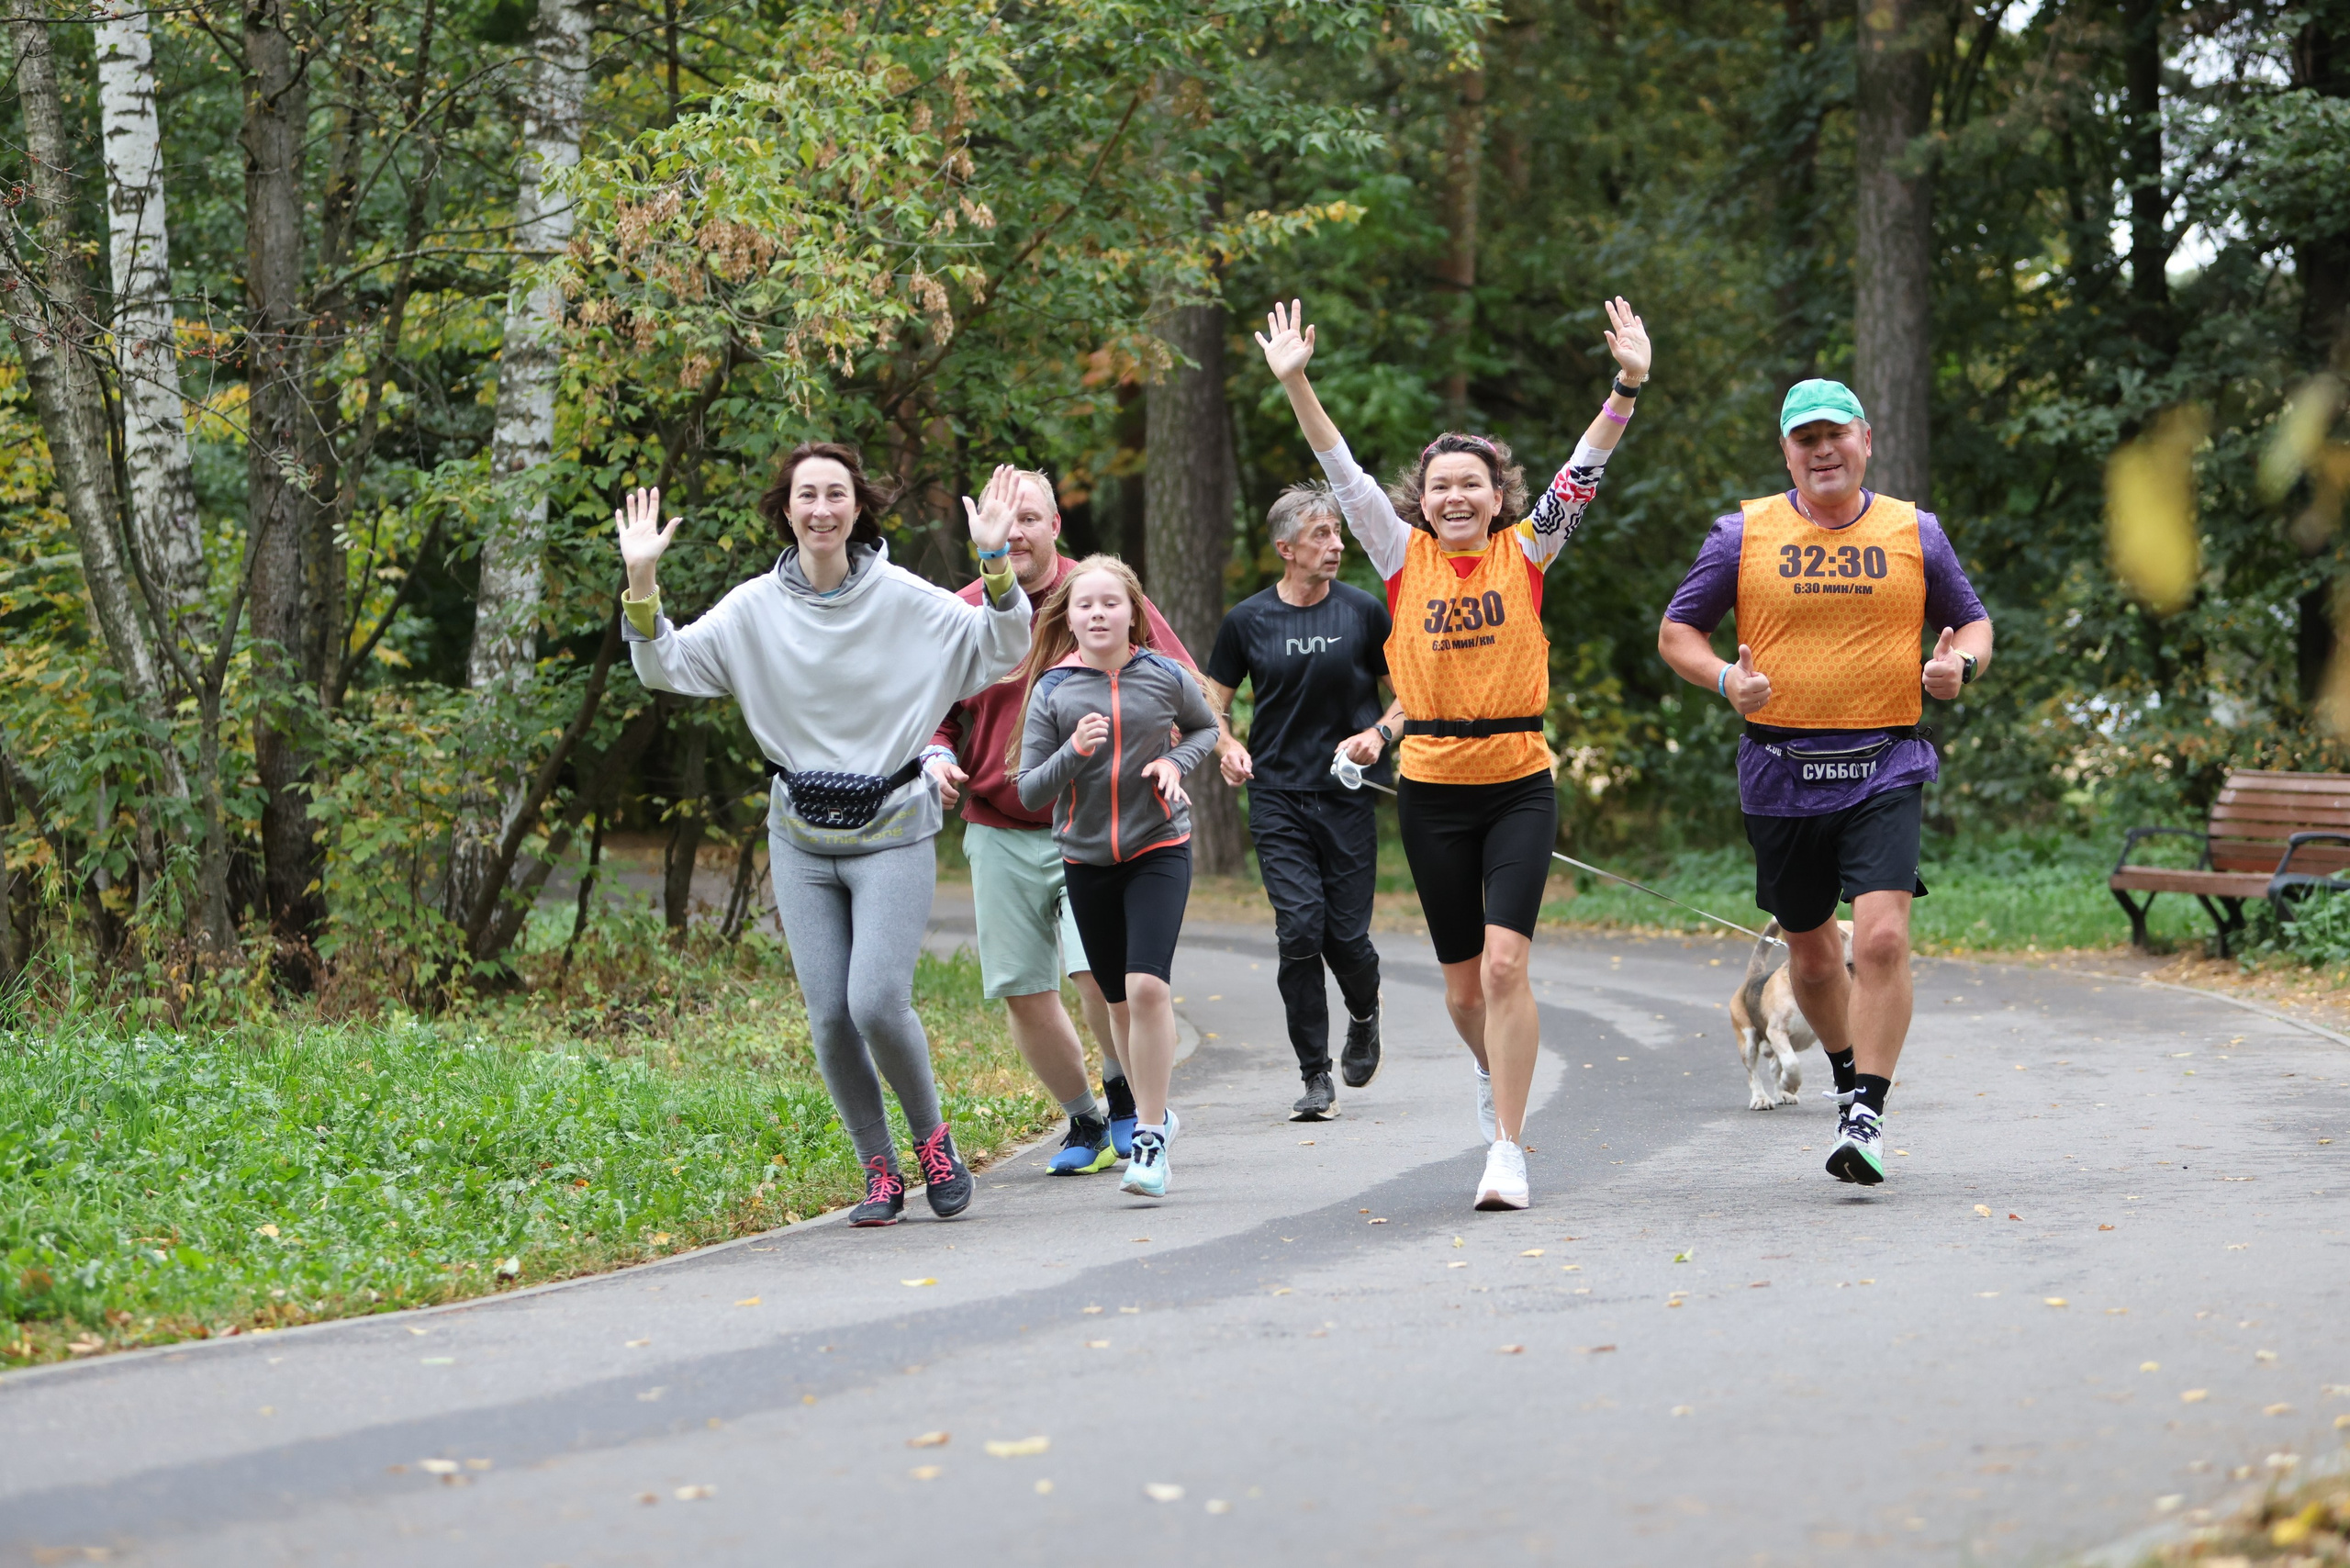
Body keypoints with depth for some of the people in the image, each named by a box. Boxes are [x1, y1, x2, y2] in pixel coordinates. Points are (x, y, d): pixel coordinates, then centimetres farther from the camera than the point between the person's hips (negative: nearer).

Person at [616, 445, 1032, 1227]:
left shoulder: (904, 600, -5)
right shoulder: (755, 609, -1)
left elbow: (1001, 649, -2)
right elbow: (666, 665, 0)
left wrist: (997, 565, -18)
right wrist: (641, 584, -16)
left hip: (892, 836, -3)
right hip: (802, 840, 3)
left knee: (877, 1002, -16)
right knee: (829, 1017, -1)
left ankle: (932, 1135, 9)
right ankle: (879, 1171, 15)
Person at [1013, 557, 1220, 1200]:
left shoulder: (1166, 677, -4)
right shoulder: (1050, 690, -4)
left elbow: (1206, 727, 17)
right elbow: (1030, 791, -4)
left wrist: (1176, 761, -4)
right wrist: (1073, 752, -22)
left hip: (1159, 850, -2)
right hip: (1086, 858, 2)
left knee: (1147, 986, -18)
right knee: (1118, 1000, 10)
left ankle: (1151, 1140, -11)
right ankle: (1155, 1114, 31)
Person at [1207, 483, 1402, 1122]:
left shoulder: (1362, 611, 1)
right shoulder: (1248, 620, 2)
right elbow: (1211, 700, 13)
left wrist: (1380, 732, -8)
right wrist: (1228, 746, -6)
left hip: (1348, 794, 0)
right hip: (1278, 798, 0)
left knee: (1347, 935, -2)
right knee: (1300, 931, -10)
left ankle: (1364, 1014, 34)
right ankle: (1316, 1077, 0)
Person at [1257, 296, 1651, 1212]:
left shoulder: (1525, 552, 1)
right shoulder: (1406, 558, 3)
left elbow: (1586, 469, -7)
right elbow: (1342, 474, -4)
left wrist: (1629, 385, -20)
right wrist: (1296, 385, -15)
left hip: (1520, 784, -2)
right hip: (1431, 789, 2)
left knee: (1505, 962, -15)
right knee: (1462, 983, 9)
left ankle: (1507, 1149, -9)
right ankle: (1494, 1070, 42)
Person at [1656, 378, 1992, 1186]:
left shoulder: (1915, 533, 7)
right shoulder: (1744, 534, 4)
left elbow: (1972, 622, 17)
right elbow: (1676, 633, 9)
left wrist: (1960, 663, -6)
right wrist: (1726, 679, -11)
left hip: (1885, 769, -1)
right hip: (1781, 771, 1)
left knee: (1881, 937, -18)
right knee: (1810, 948, 12)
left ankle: (1863, 1120, -13)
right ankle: (1850, 1074, 39)